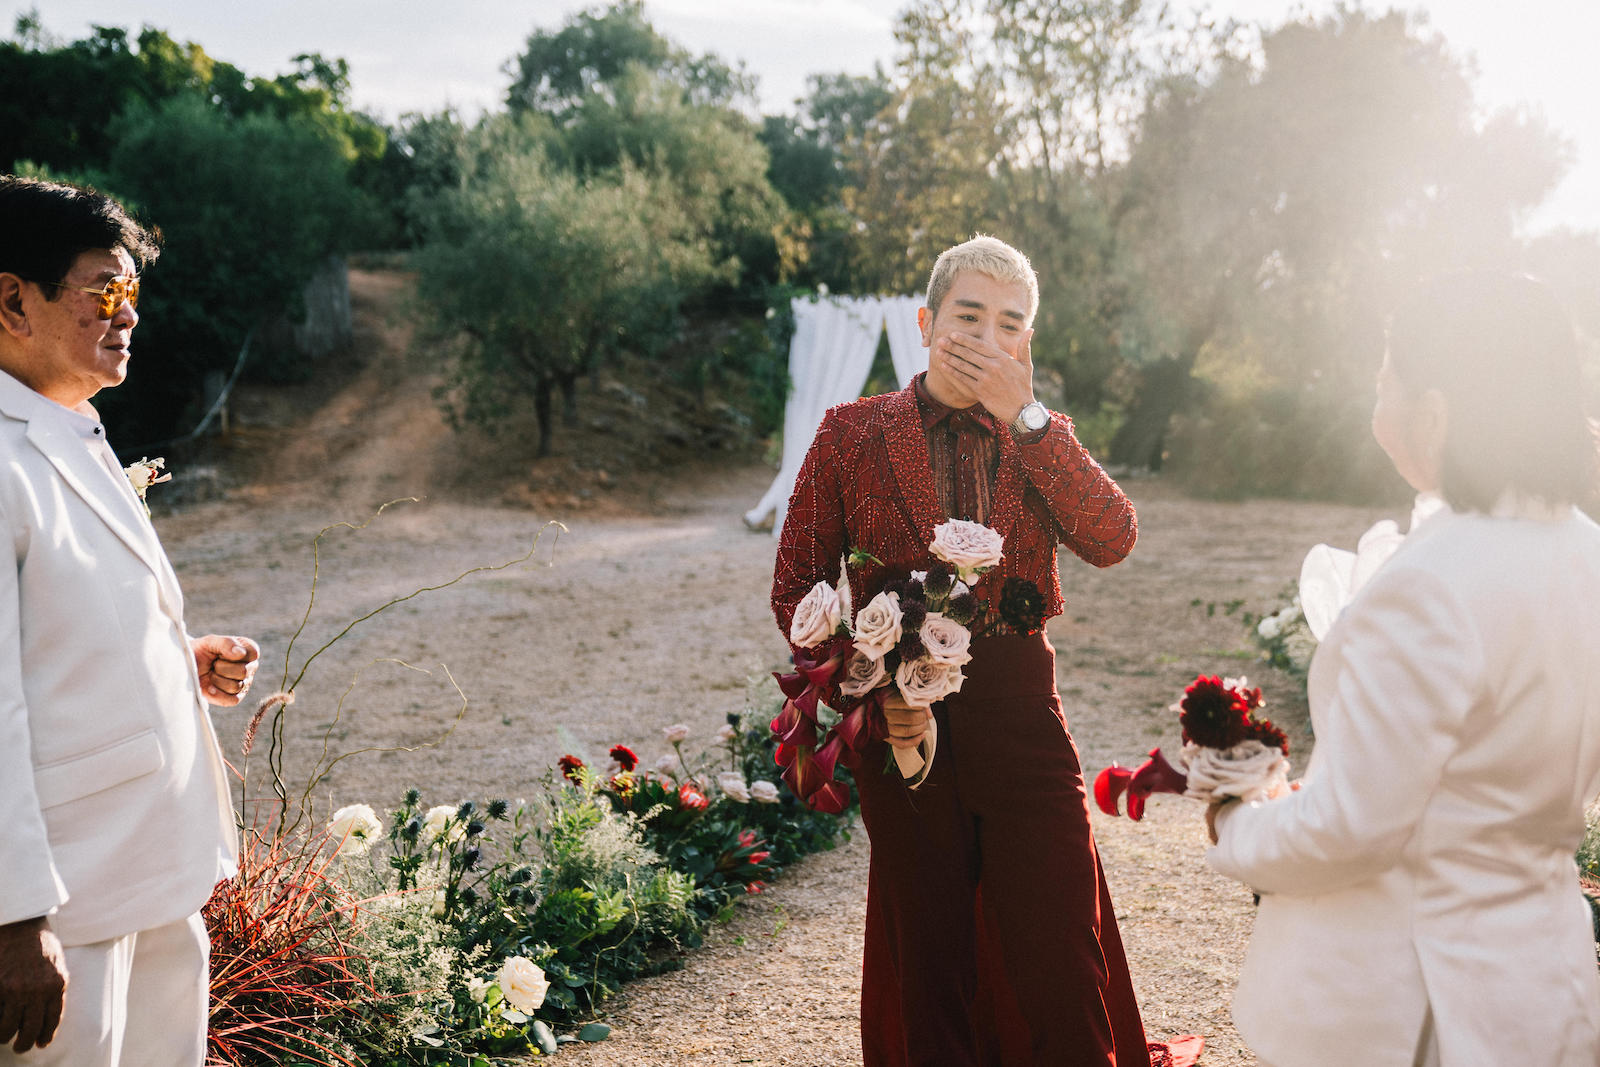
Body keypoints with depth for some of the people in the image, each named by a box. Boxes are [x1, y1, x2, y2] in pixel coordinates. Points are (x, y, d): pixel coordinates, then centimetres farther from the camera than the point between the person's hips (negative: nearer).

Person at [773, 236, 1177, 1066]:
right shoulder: (853, 434, 1)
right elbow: (796, 586, 1)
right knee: (931, 970, 13)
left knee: (1062, 966, 4)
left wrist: (1023, 415, -14)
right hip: (906, 728, -1)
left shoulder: (1042, 438, 8)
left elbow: (1113, 539, -11)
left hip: (1023, 724, 1)